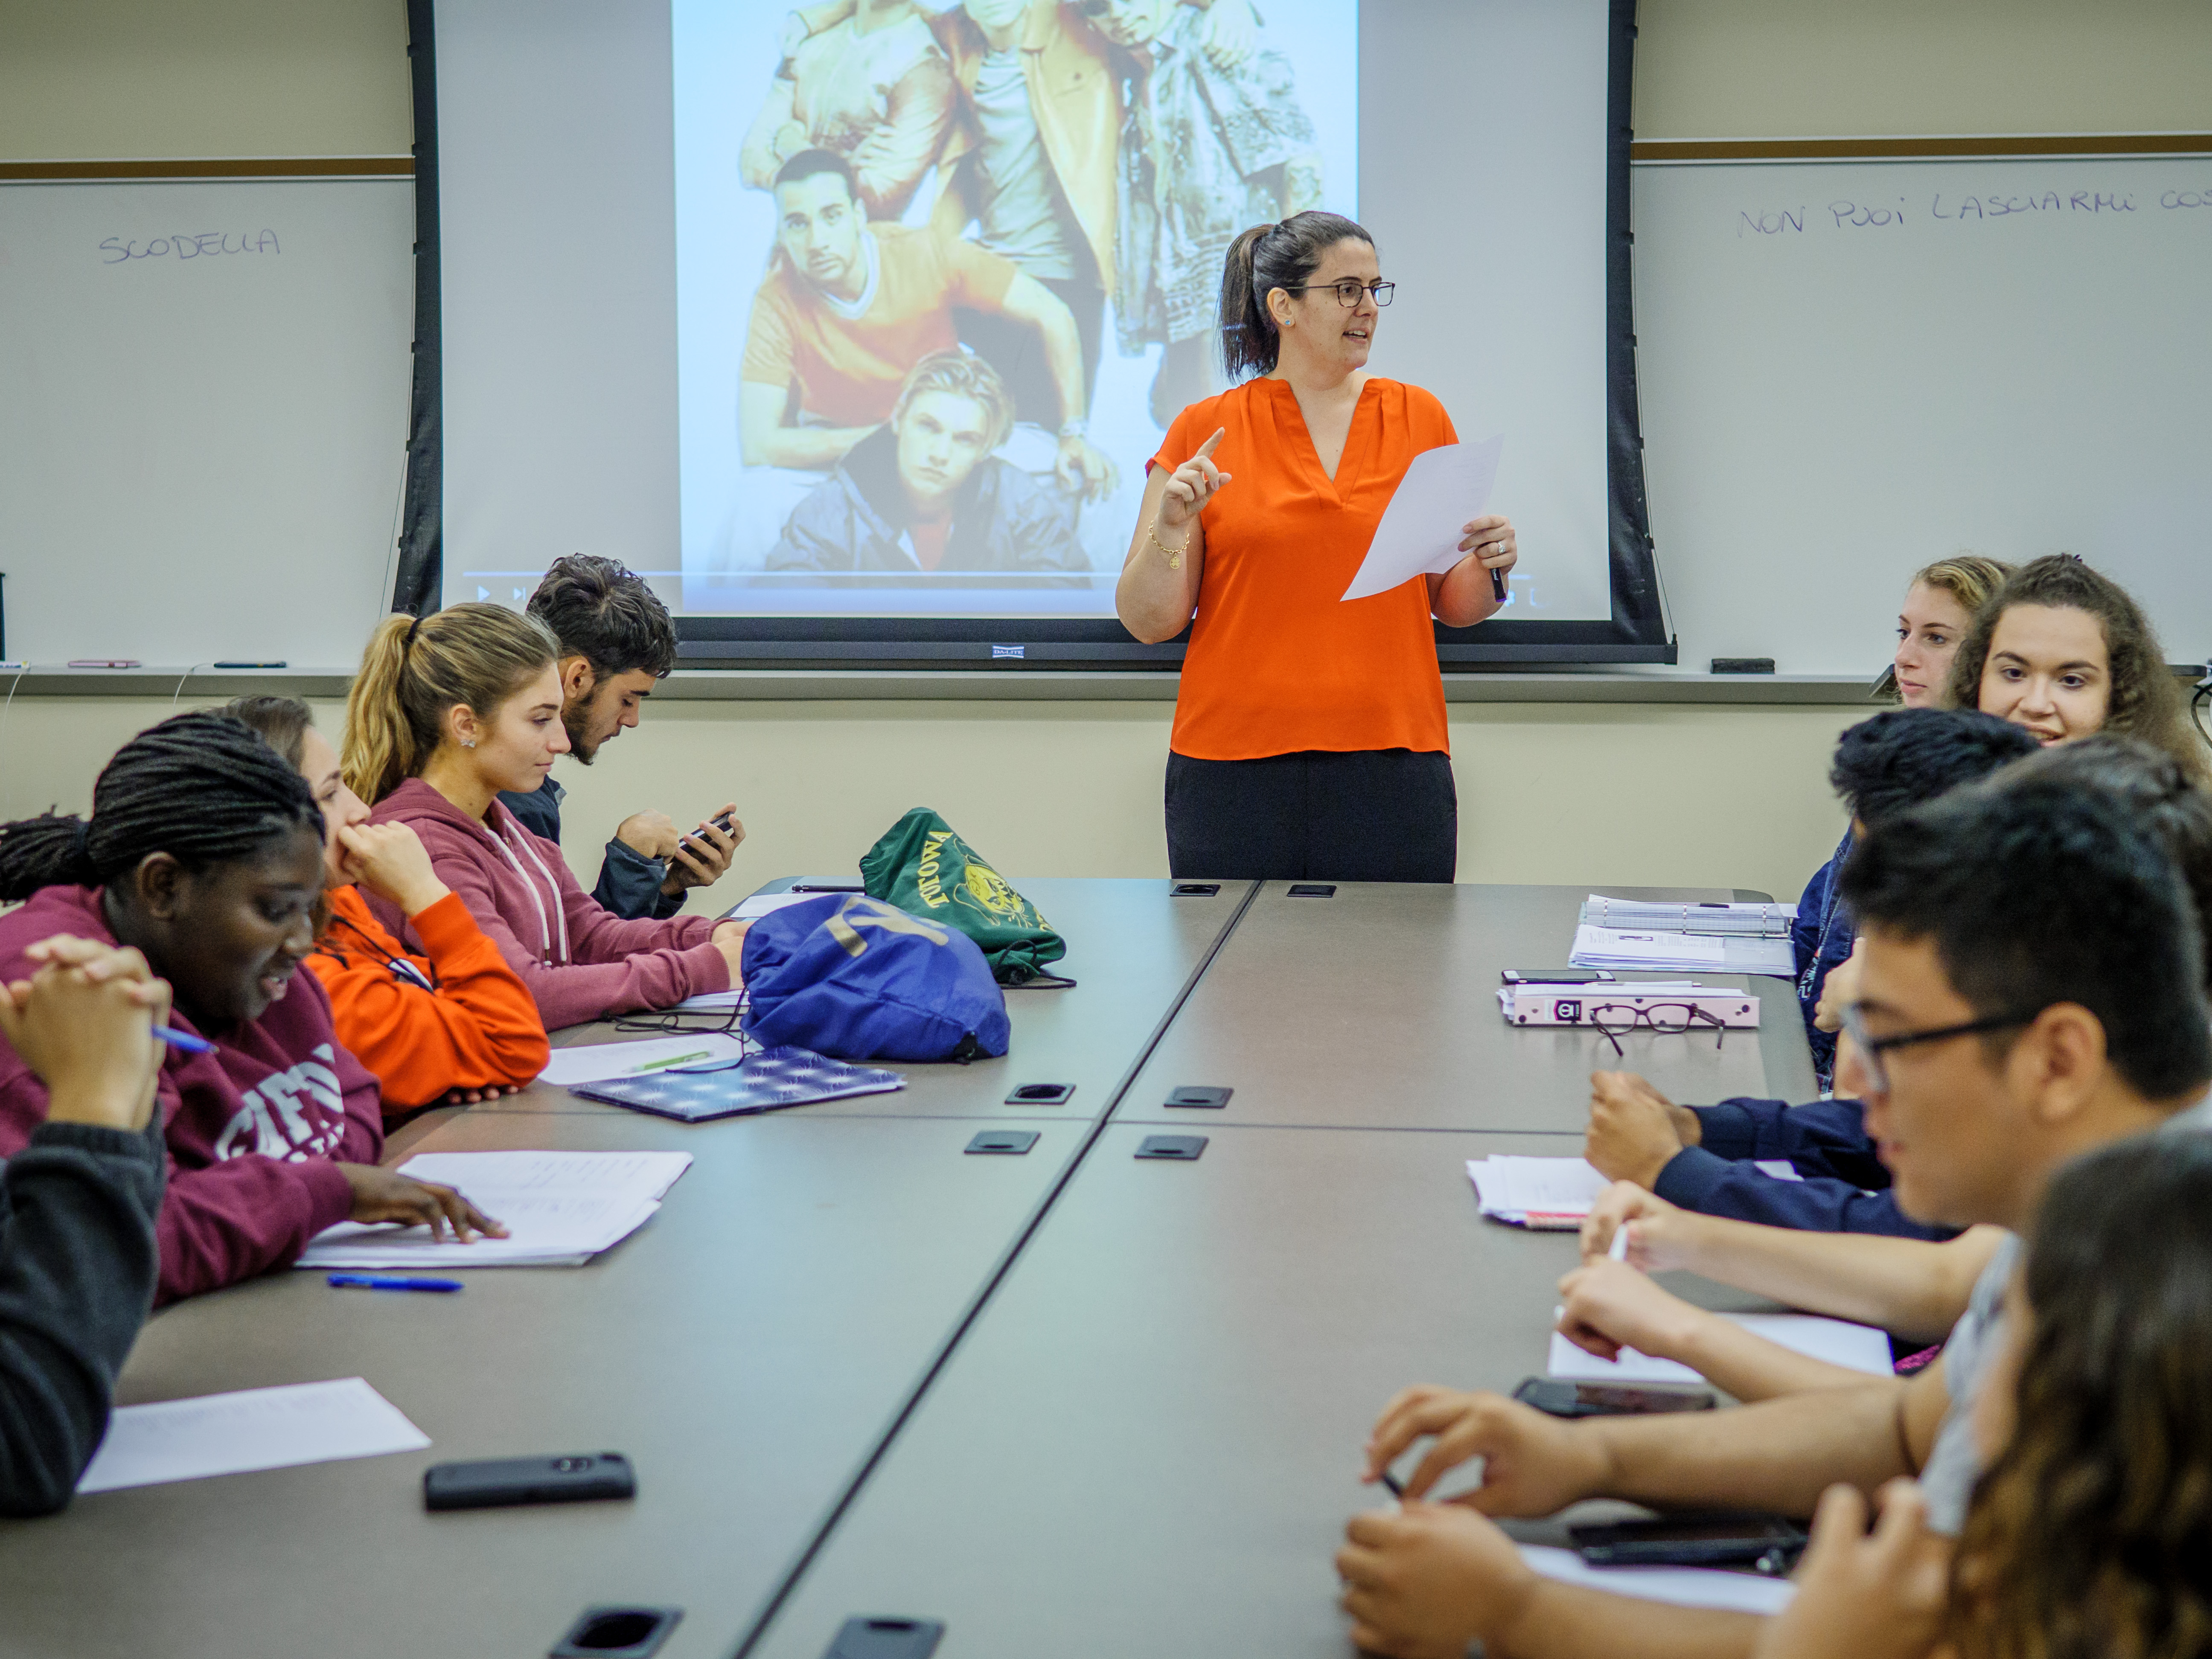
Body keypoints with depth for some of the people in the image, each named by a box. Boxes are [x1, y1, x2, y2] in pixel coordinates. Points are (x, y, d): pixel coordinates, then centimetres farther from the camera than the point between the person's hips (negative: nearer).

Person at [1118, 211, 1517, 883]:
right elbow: (1148, 621, 2)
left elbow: (1455, 608, 14)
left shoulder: (1419, 417, 9)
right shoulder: (1205, 431, 3)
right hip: (1235, 770, -1)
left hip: (1394, 766, 1)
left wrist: (1490, 564, -6)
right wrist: (1172, 528, -13)